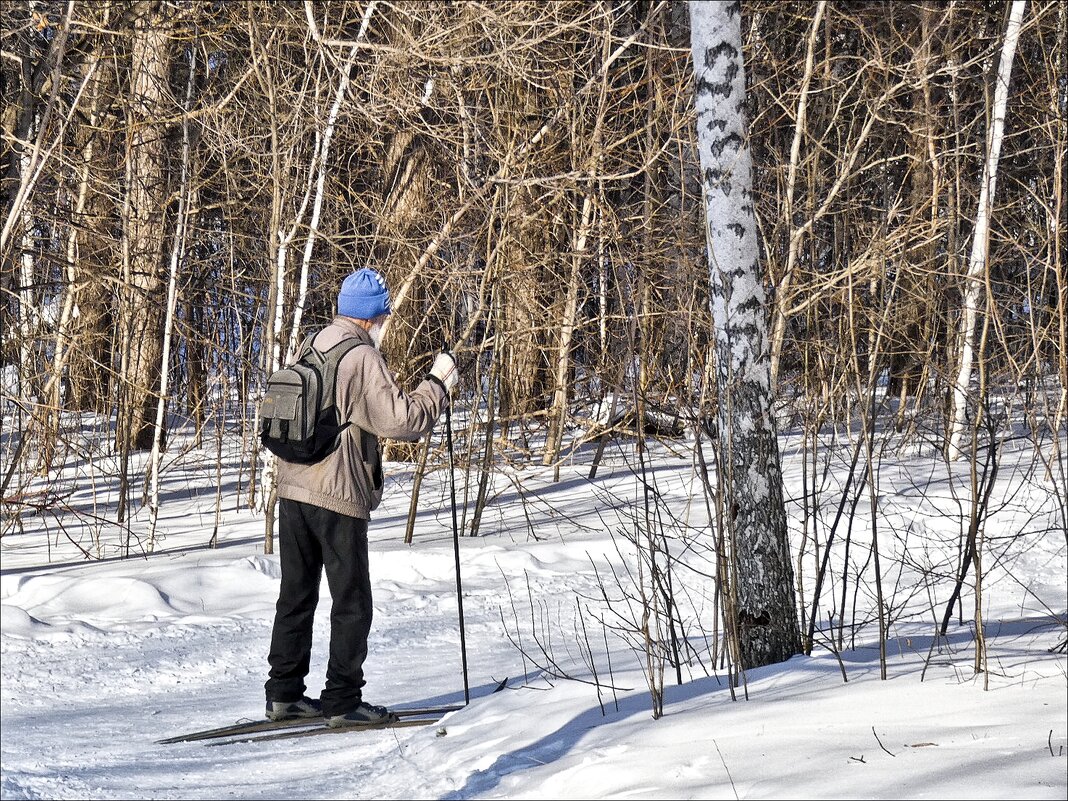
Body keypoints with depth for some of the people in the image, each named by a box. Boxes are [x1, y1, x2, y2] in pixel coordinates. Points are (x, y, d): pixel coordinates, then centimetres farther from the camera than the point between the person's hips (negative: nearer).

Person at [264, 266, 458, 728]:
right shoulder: (362, 358, -15)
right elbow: (404, 420, -18)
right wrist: (438, 383, -5)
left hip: (292, 488, 7)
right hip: (339, 498, -7)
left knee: (296, 595, 14)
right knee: (351, 603, 2)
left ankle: (284, 694, 18)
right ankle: (342, 702, 2)